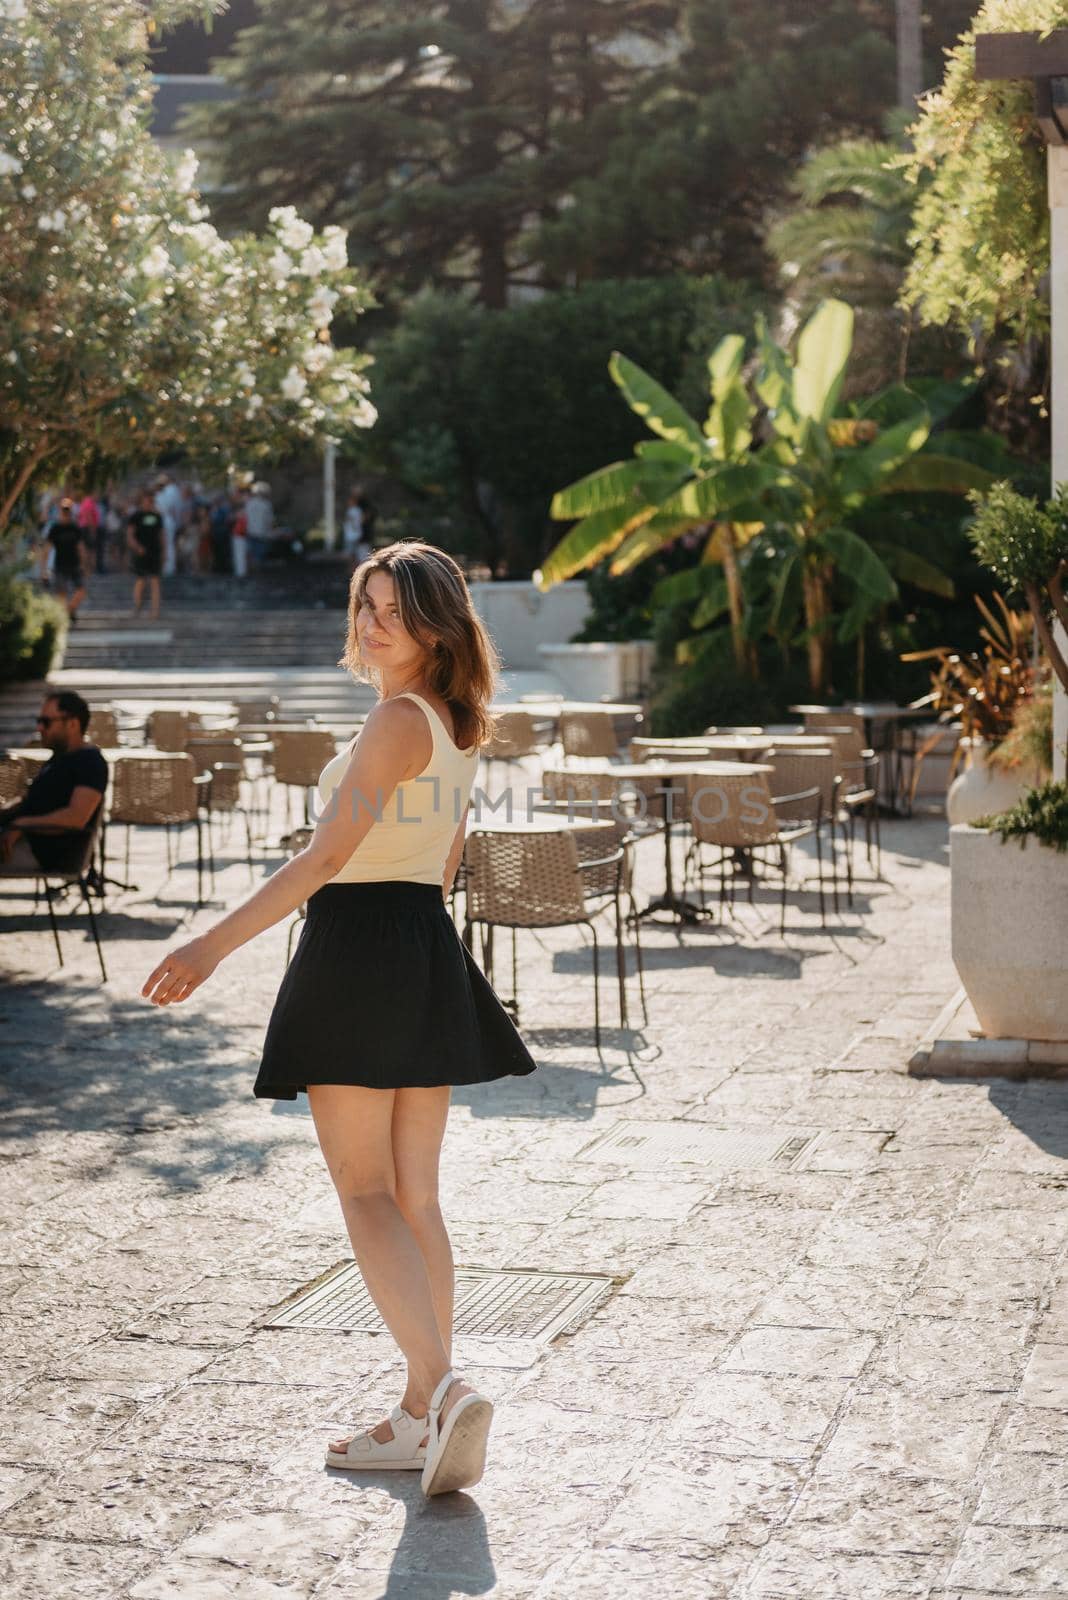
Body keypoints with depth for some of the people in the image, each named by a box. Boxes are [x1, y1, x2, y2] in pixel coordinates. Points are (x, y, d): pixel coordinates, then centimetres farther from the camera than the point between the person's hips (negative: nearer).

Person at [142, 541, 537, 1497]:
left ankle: (443, 1387, -19)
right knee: (415, 1195, 10)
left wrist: (215, 946, -19)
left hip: (359, 944, -9)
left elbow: (326, 857, -19)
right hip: (432, 953, 9)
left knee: (365, 1191, -5)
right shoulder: (460, 726, 13)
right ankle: (422, 1419, 14)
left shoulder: (398, 719, -14)